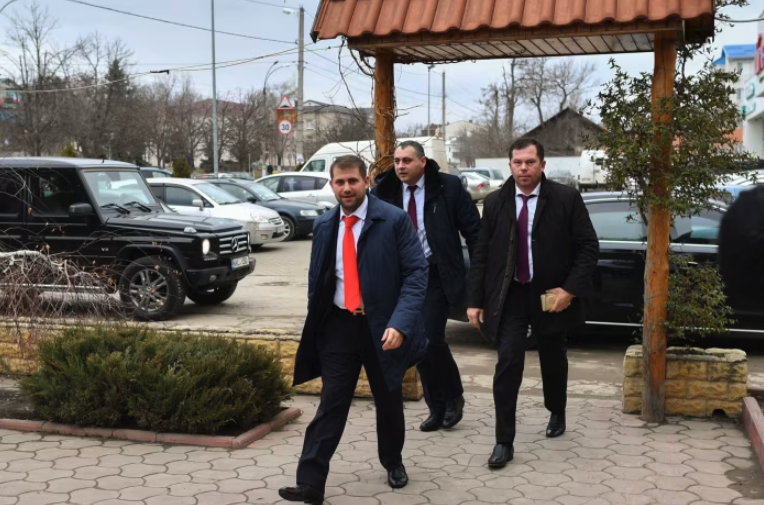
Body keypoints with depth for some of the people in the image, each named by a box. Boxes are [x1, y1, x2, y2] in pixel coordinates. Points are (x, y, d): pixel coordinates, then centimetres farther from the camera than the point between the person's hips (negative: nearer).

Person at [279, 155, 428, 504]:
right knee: (331, 404, -1)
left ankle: (393, 462, 40)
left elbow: (416, 272, -13)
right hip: (338, 326, 2)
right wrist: (315, 325, 10)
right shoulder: (323, 226, 4)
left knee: (388, 402, 16)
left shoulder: (394, 220, -10)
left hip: (381, 326, -2)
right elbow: (317, 278, 13)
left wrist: (400, 323, -23)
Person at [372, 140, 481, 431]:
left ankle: (454, 397, 15)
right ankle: (437, 409, 23)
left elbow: (473, 229, -5)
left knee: (430, 340, -12)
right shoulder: (384, 191, 1)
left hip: (436, 277, -4)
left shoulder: (448, 187, -7)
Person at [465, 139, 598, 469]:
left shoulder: (566, 199, -7)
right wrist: (475, 300, -3)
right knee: (508, 364, -9)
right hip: (509, 295, 0)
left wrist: (570, 289, -15)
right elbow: (481, 255, 2)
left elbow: (588, 247, -6)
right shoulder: (495, 203, 0)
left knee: (553, 361, 18)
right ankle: (504, 442, -2)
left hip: (551, 295, 0)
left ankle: (557, 414, 44)